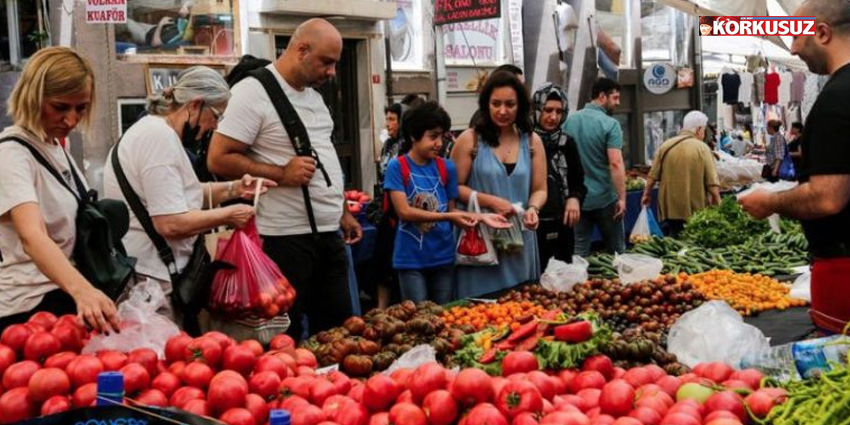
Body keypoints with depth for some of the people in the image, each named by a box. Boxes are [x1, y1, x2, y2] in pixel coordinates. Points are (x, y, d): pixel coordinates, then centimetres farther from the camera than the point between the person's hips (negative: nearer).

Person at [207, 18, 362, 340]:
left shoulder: (313, 95, 14)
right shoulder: (254, 92, -13)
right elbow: (219, 159, -17)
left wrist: (344, 212, 20)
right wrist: (282, 174, -21)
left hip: (329, 233, 8)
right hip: (286, 238, -8)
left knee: (338, 331, 13)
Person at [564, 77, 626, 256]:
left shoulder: (570, 121, 5)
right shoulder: (610, 124, -12)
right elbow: (615, 163, -20)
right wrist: (622, 197, -16)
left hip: (577, 197, 4)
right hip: (605, 198, -4)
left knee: (579, 251, 7)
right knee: (616, 251, 11)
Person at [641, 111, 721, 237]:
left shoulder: (666, 145, 2)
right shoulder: (702, 148, -7)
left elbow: (653, 176, 4)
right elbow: (712, 183, -12)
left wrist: (647, 194, 17)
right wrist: (717, 201, 0)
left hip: (669, 208, 3)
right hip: (695, 209, -3)